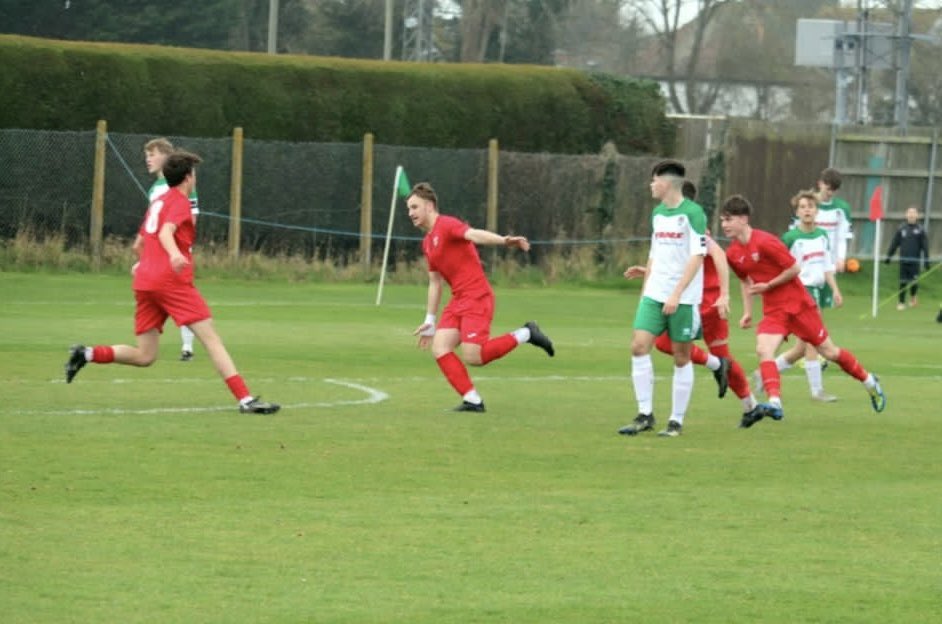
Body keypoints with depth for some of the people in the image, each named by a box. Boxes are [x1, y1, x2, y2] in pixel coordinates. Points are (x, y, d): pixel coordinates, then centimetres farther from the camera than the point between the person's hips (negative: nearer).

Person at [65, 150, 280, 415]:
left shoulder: (157, 203, 23)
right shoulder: (180, 202, -2)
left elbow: (138, 245, 33)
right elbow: (166, 233, -21)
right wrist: (175, 255, -40)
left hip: (144, 283, 8)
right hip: (172, 281, -8)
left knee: (144, 356, 8)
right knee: (211, 338, -10)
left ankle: (87, 354, -7)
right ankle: (245, 399, -17)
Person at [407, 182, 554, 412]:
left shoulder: (447, 225, -9)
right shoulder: (427, 242, 18)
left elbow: (474, 234, -29)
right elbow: (435, 283, 27)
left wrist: (504, 241, -48)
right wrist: (430, 320, 27)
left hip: (476, 298, -9)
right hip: (458, 301, 9)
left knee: (472, 357, -19)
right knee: (439, 349, -6)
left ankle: (524, 334, -1)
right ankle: (472, 400, -3)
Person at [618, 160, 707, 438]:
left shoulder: (692, 213, -10)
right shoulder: (657, 213, 13)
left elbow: (697, 257, -15)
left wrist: (676, 294, -20)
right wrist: (645, 289, 18)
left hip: (683, 298, -6)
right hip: (654, 294, 6)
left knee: (681, 357, 1)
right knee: (639, 346, -8)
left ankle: (676, 421, 9)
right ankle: (645, 415, -2)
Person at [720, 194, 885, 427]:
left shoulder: (764, 242, -21)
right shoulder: (732, 254, 0)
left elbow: (794, 268, -17)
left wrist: (767, 286, -18)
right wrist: (747, 312, 12)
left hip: (798, 304, -5)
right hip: (773, 310, 5)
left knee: (828, 351, 6)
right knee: (763, 349, -21)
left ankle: (869, 382, 27)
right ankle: (775, 403, -29)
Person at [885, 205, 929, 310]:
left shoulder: (920, 230, -2)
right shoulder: (902, 229, 3)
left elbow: (925, 246, 0)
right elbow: (894, 243, 8)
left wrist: (926, 260, -2)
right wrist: (888, 256, 8)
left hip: (915, 261, -1)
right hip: (903, 261, 1)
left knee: (914, 282, 0)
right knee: (903, 282, 1)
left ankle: (913, 296, 30)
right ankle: (901, 302, 11)